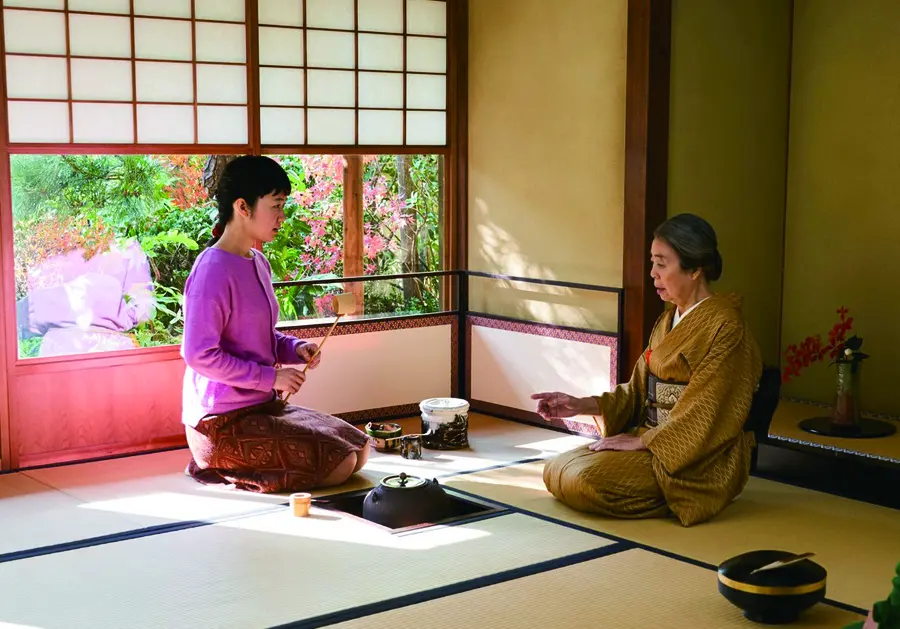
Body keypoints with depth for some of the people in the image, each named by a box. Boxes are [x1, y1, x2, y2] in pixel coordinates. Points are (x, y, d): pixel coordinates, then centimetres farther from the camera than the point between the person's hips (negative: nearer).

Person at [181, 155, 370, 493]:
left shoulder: (258, 263, 9)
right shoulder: (213, 271, -19)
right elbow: (200, 354, -23)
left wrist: (295, 347, 0)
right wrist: (270, 377, -19)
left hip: (264, 406, 10)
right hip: (223, 423, -9)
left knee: (359, 447, 11)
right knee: (340, 464, -13)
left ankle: (228, 463, 10)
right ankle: (219, 465, -3)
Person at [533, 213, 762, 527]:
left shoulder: (725, 327, -14)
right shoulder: (668, 320, 13)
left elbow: (705, 416, -19)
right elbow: (639, 390, 14)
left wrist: (641, 441, -17)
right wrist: (581, 405, 1)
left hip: (701, 463, -9)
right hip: (651, 440, 9)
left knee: (587, 480, -26)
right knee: (557, 471, -2)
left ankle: (677, 502, -3)